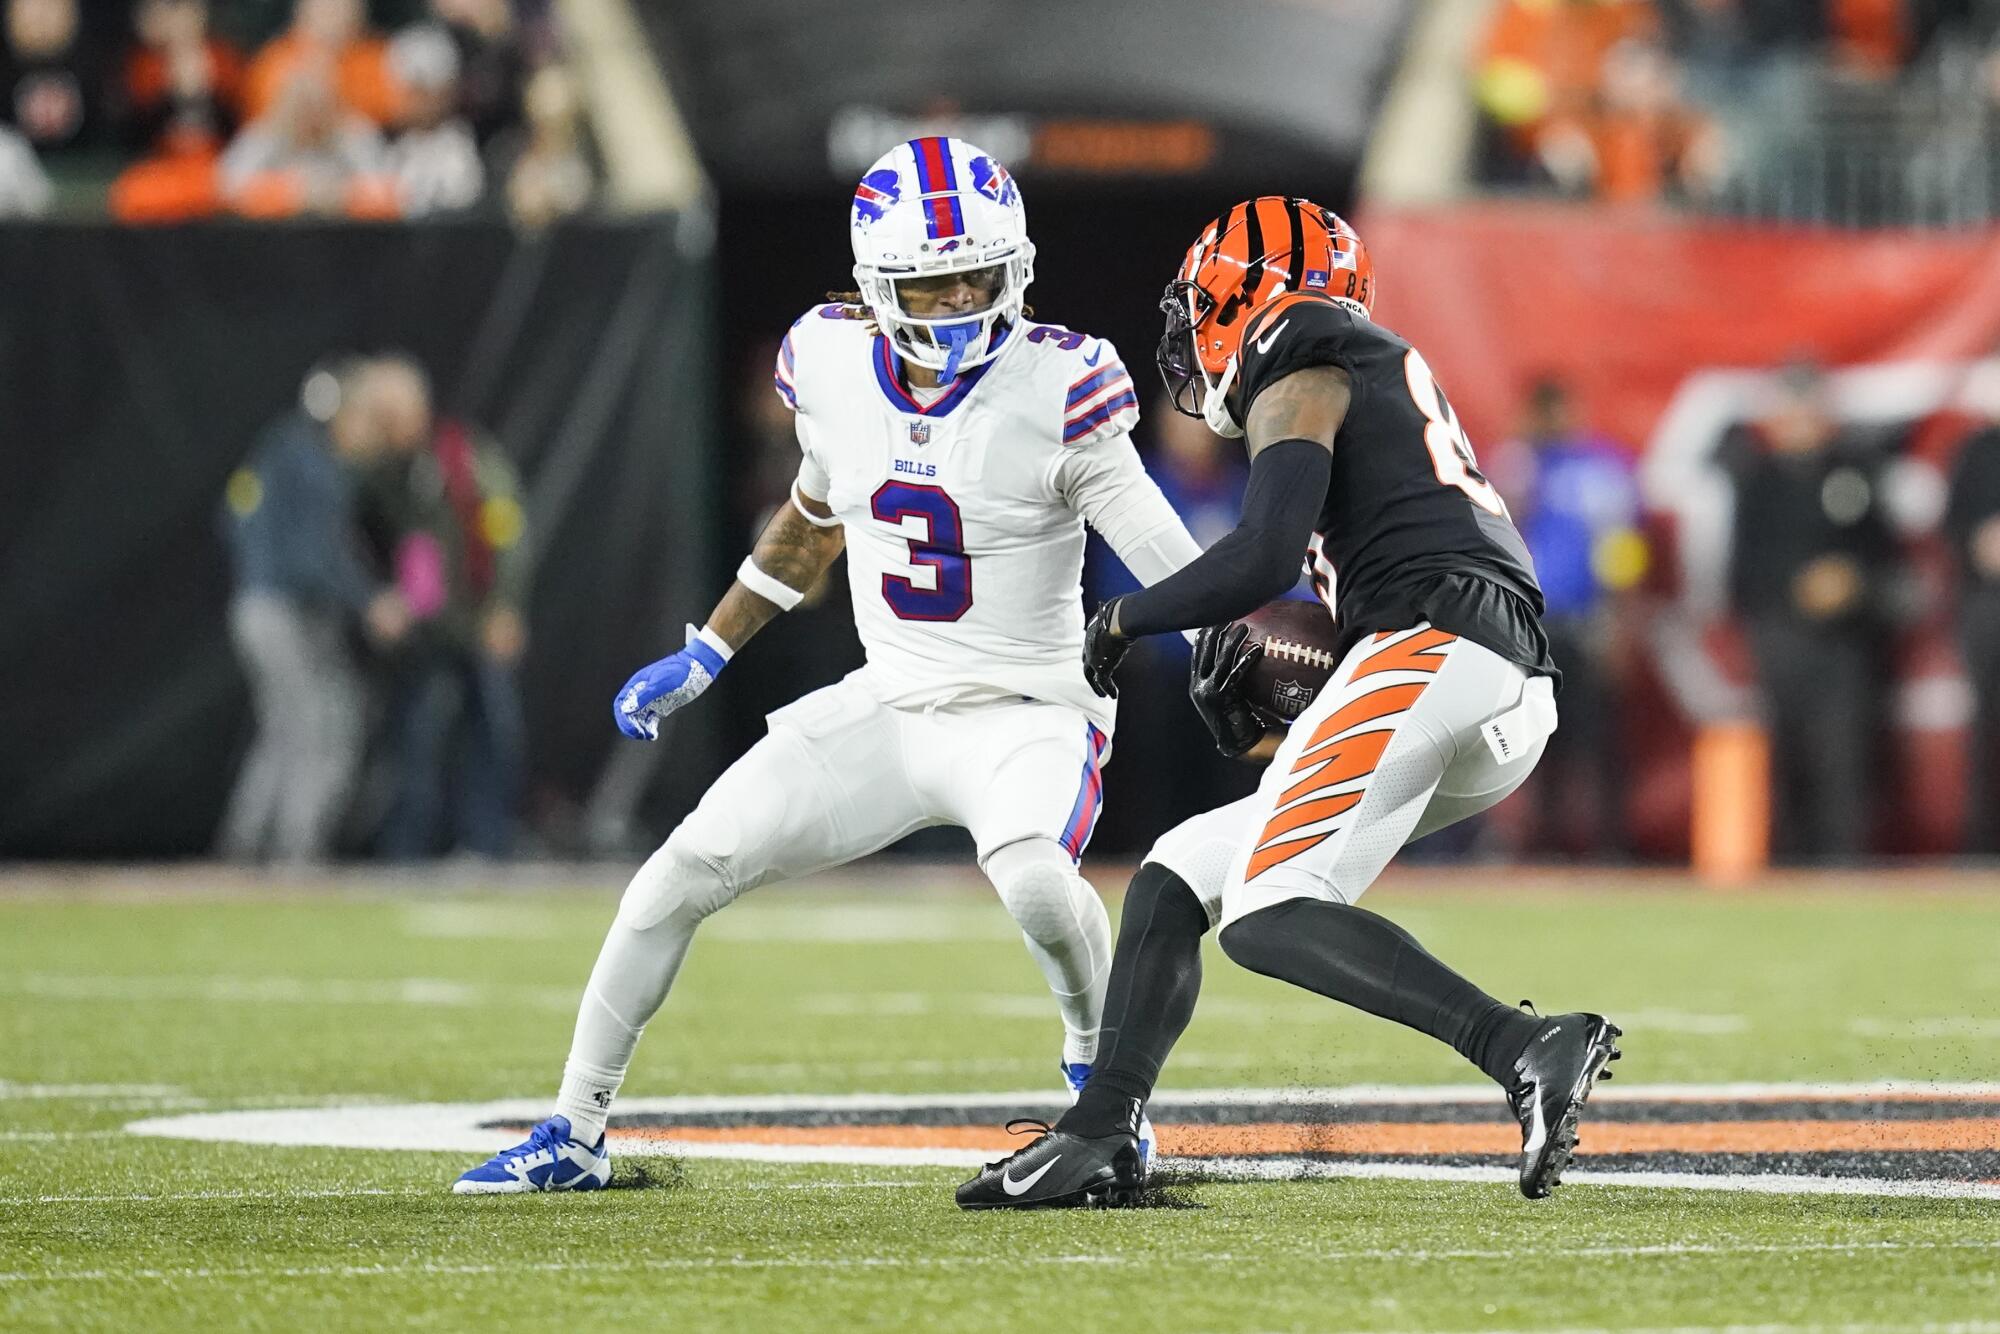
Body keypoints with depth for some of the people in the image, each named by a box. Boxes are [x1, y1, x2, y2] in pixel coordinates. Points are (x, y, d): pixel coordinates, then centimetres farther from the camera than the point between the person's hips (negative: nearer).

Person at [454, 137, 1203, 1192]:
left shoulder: (1055, 390, -17)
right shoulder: (834, 367, -2)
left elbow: (1184, 582, -16)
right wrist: (701, 659, 21)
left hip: (1024, 712, -5)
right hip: (883, 709, 5)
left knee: (1032, 877, -35)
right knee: (686, 867, -4)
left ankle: (1102, 1080, -4)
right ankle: (573, 1135, 11)